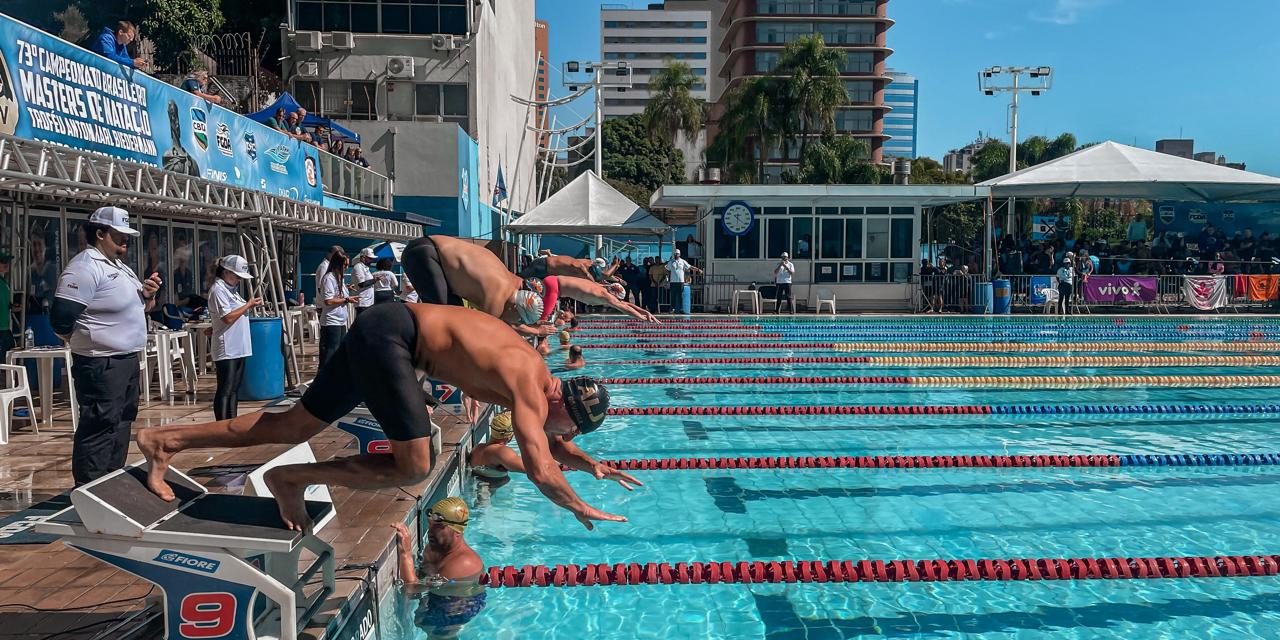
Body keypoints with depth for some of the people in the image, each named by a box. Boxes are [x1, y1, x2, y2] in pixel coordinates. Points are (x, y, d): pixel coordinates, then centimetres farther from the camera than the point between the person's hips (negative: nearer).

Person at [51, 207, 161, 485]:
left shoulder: (120, 267, 15)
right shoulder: (85, 267, -16)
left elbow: (135, 308, 25)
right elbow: (62, 319, -24)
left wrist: (148, 295, 2)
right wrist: (90, 343, -9)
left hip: (127, 360, 10)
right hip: (101, 365, -10)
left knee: (121, 423, 18)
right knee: (99, 428, -7)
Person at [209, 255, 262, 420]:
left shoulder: (231, 288, 17)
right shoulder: (218, 290, -12)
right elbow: (228, 317, -19)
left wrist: (250, 305, 9)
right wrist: (248, 305, -13)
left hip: (238, 349, 10)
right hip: (227, 350, -10)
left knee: (234, 389, 14)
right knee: (225, 390, -7)